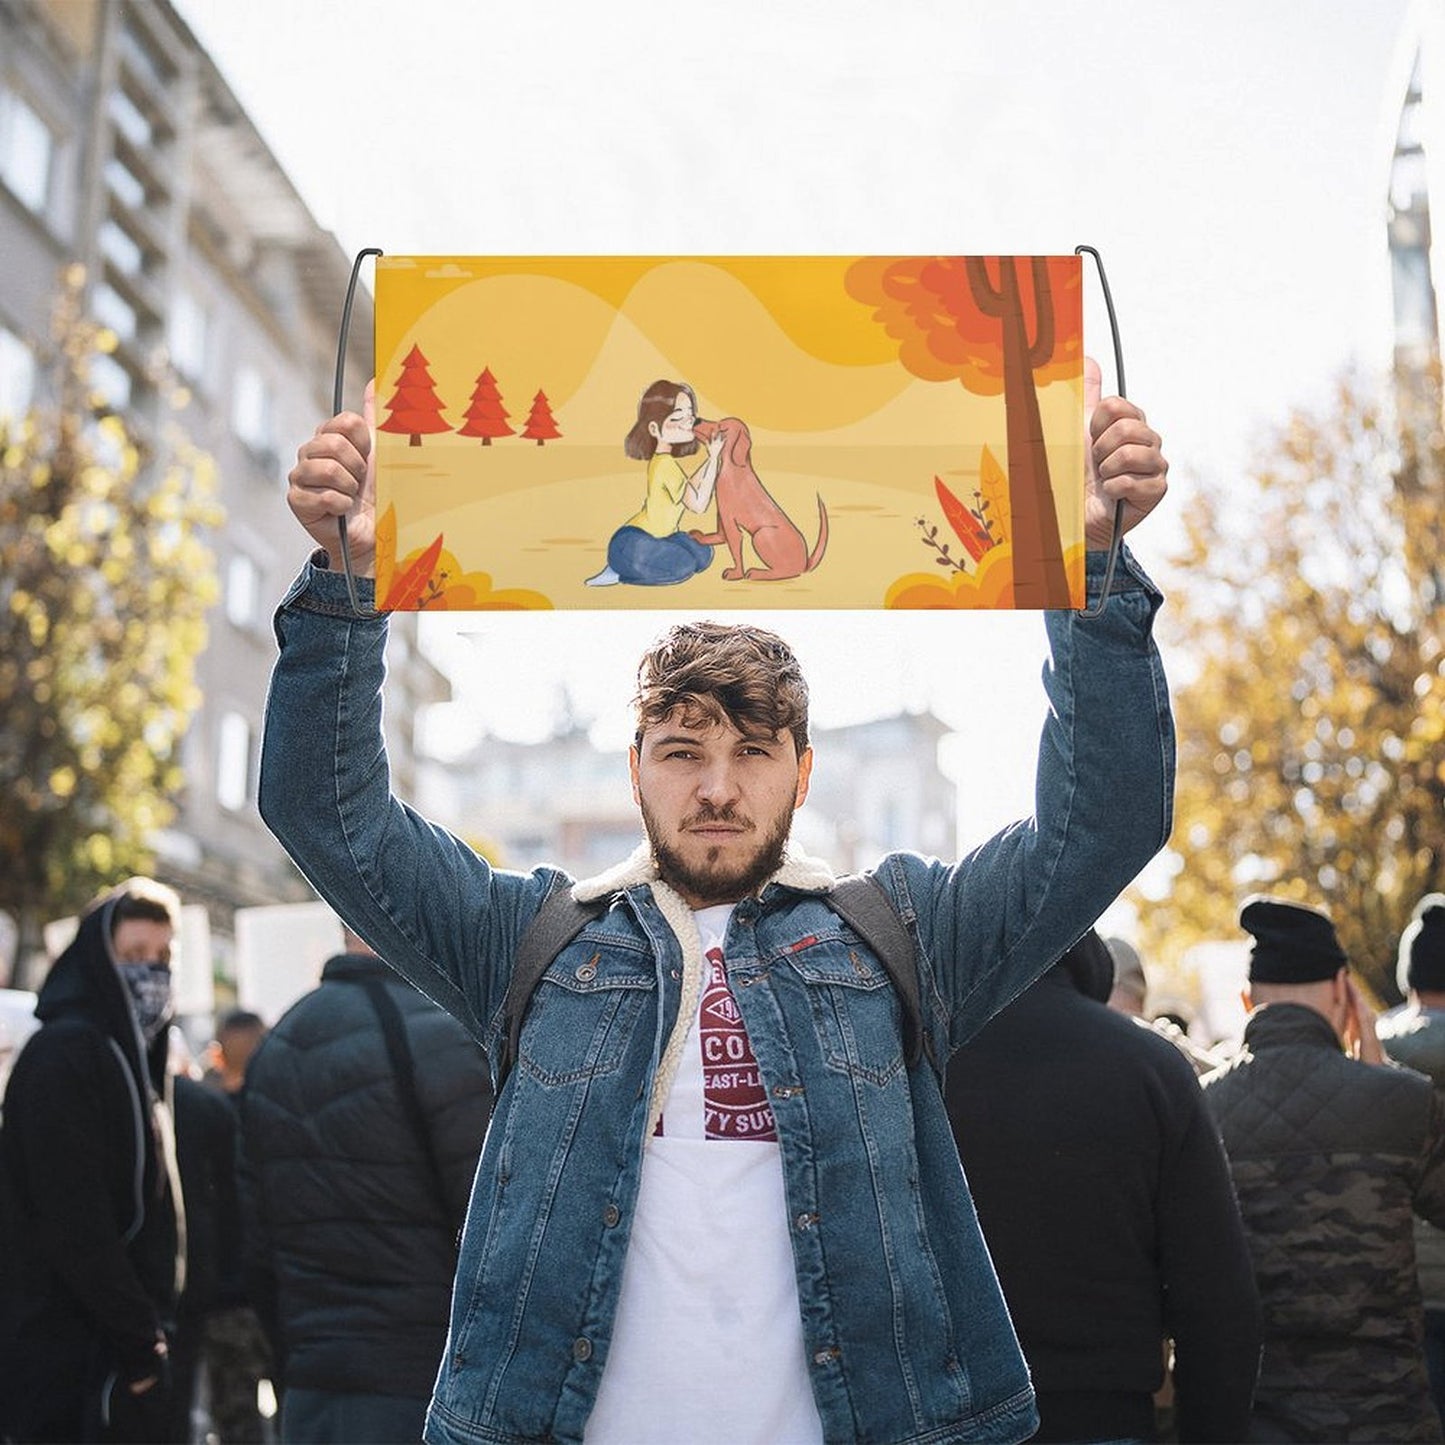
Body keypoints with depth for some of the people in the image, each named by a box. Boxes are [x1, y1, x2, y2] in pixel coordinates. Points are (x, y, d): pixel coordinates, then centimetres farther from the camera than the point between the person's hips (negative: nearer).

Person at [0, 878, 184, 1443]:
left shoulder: (130, 1056, 16)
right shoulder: (63, 1053, -13)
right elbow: (74, 1222, -20)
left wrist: (152, 1329, 13)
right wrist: (140, 1340, -18)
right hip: (77, 1356, -9)